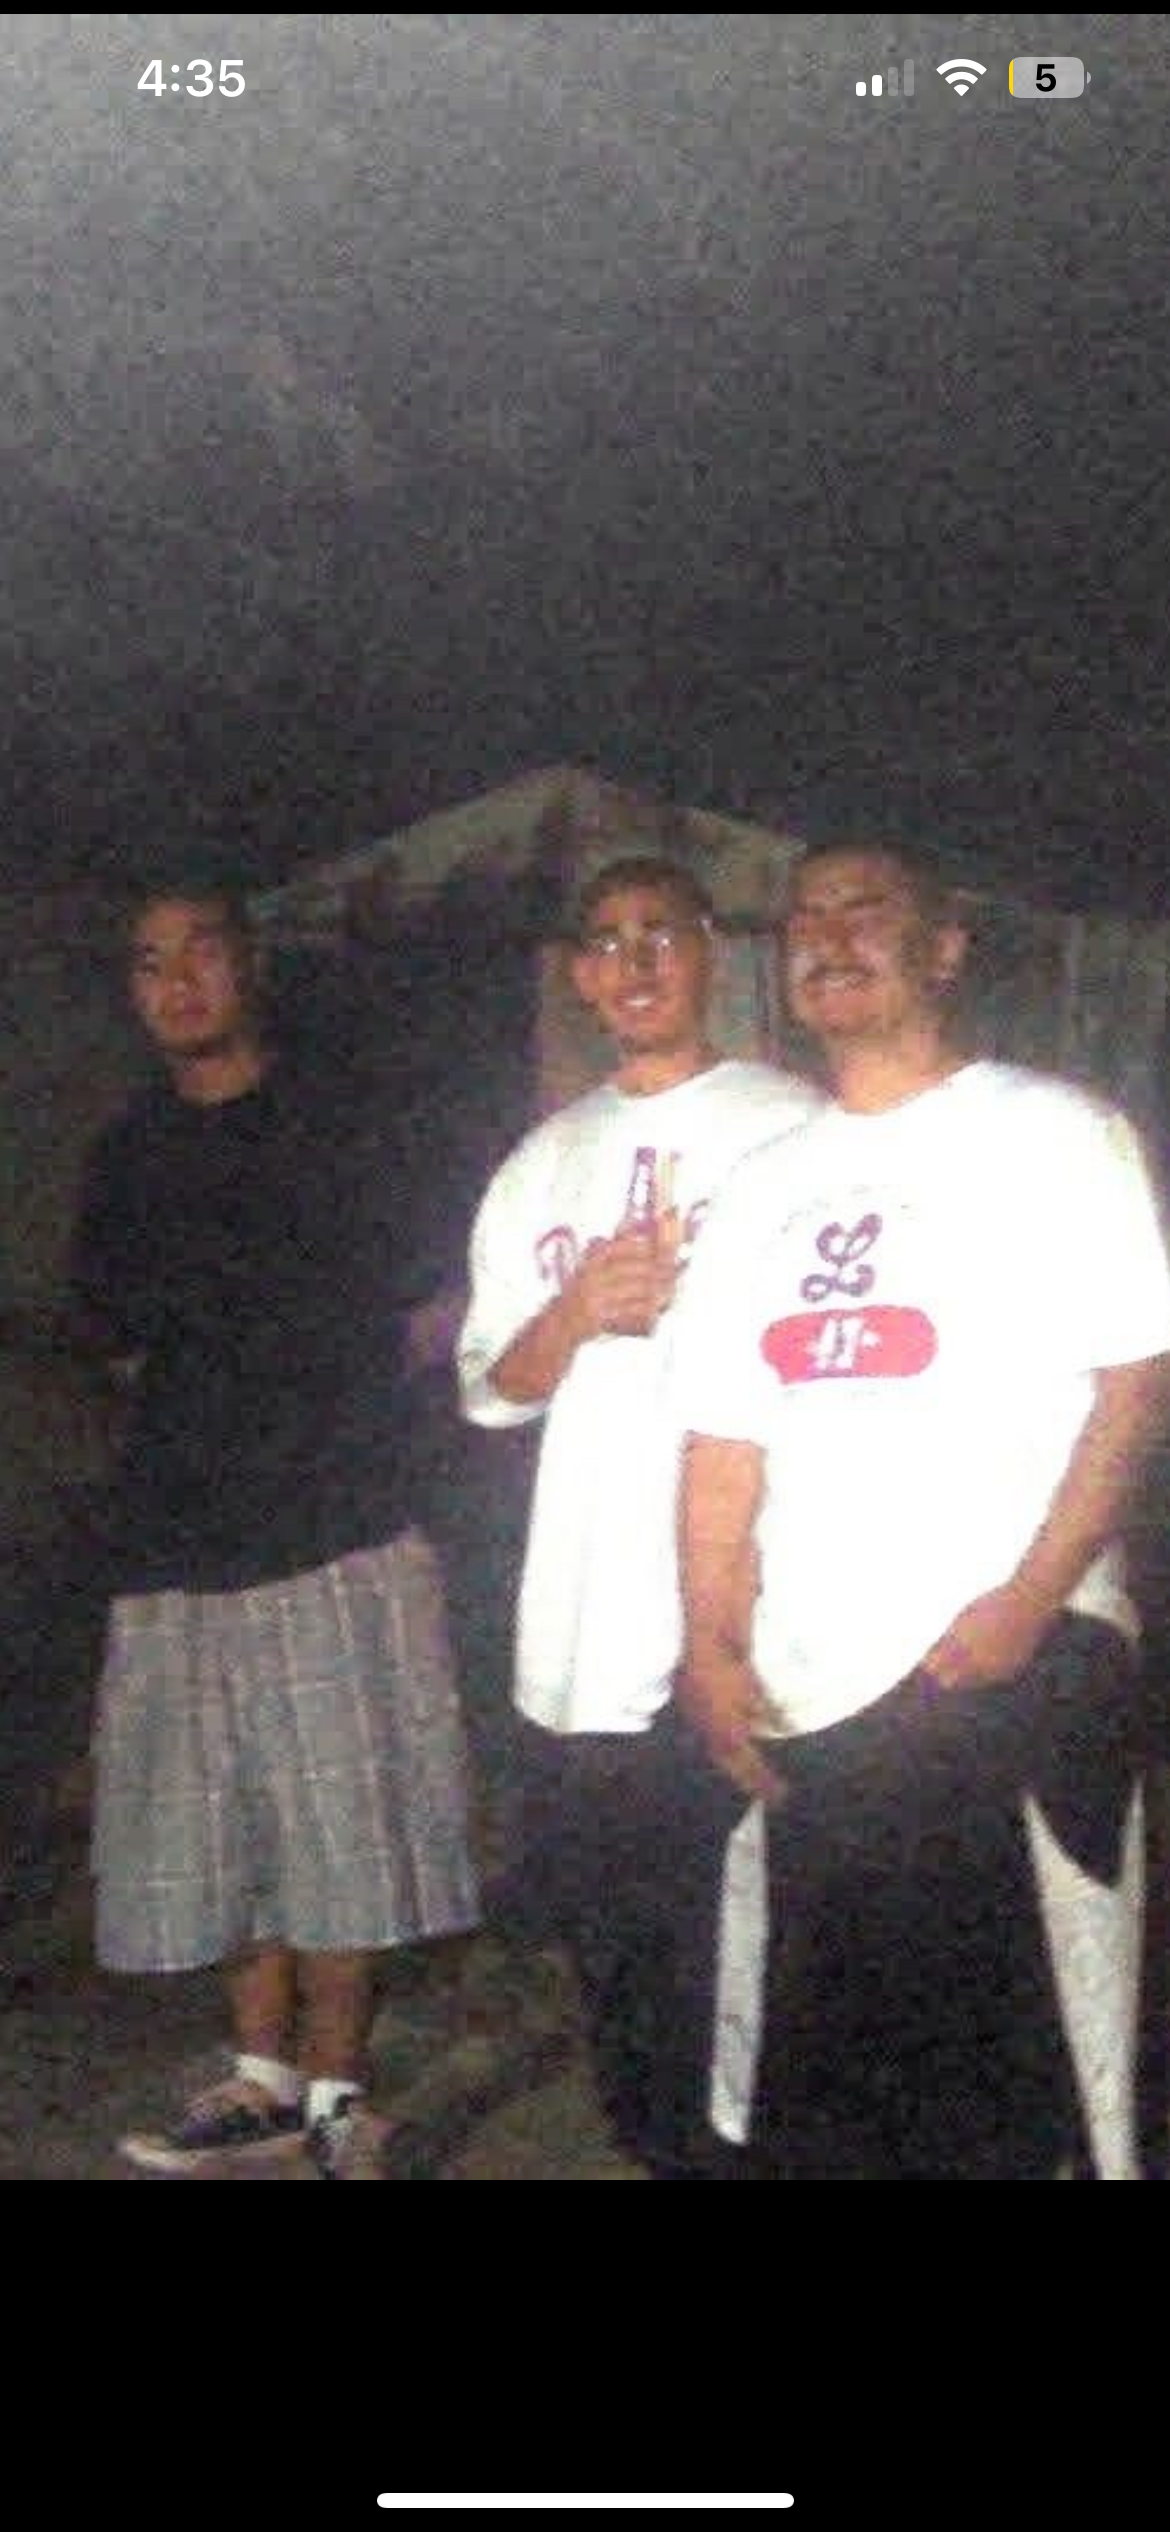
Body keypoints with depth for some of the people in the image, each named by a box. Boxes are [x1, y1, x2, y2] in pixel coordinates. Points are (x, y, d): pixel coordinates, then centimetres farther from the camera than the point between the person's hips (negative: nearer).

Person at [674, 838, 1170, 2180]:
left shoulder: (1054, 1134, 1)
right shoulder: (765, 1186, 16)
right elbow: (725, 1442, 13)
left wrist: (1030, 1597, -16)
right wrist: (711, 1646, 3)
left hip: (1015, 1672, -5)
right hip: (811, 1696, 5)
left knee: (1014, 2036, 1)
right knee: (821, 2079, 12)